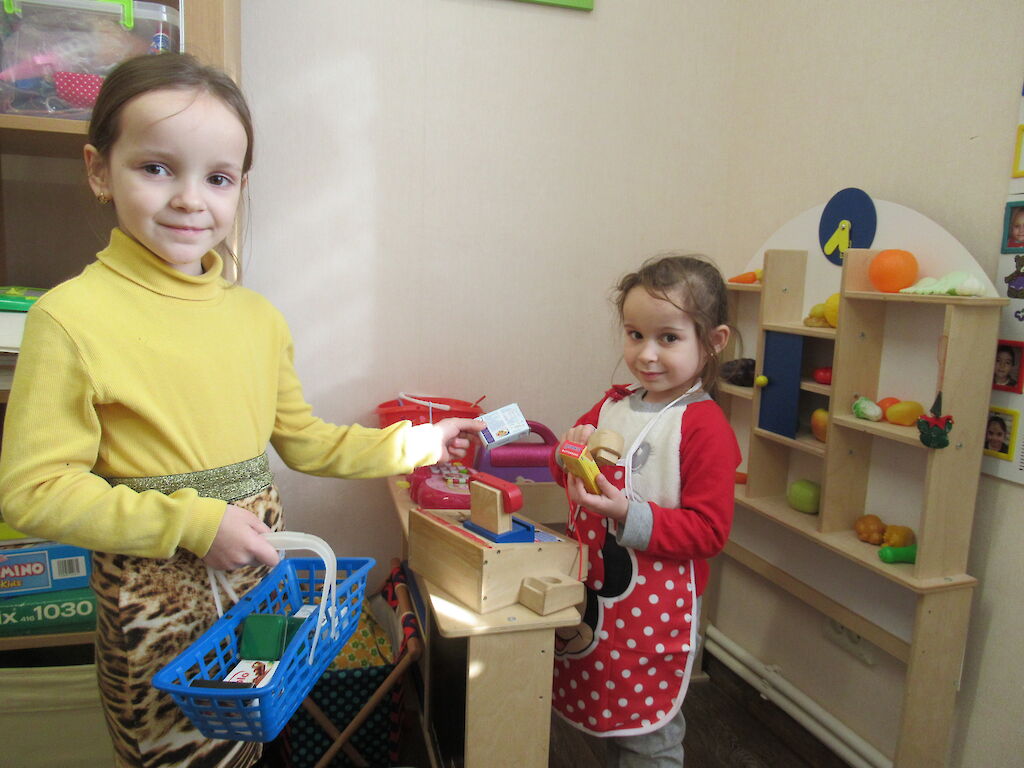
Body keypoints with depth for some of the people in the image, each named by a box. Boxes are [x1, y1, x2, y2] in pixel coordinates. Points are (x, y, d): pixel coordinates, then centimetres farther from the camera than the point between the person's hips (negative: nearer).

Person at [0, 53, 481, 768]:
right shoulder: (71, 317, -14)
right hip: (155, 597, -5)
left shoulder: (258, 315, 4)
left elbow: (302, 438, 13)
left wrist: (411, 443, 11)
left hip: (257, 572, 5)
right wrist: (196, 524, -18)